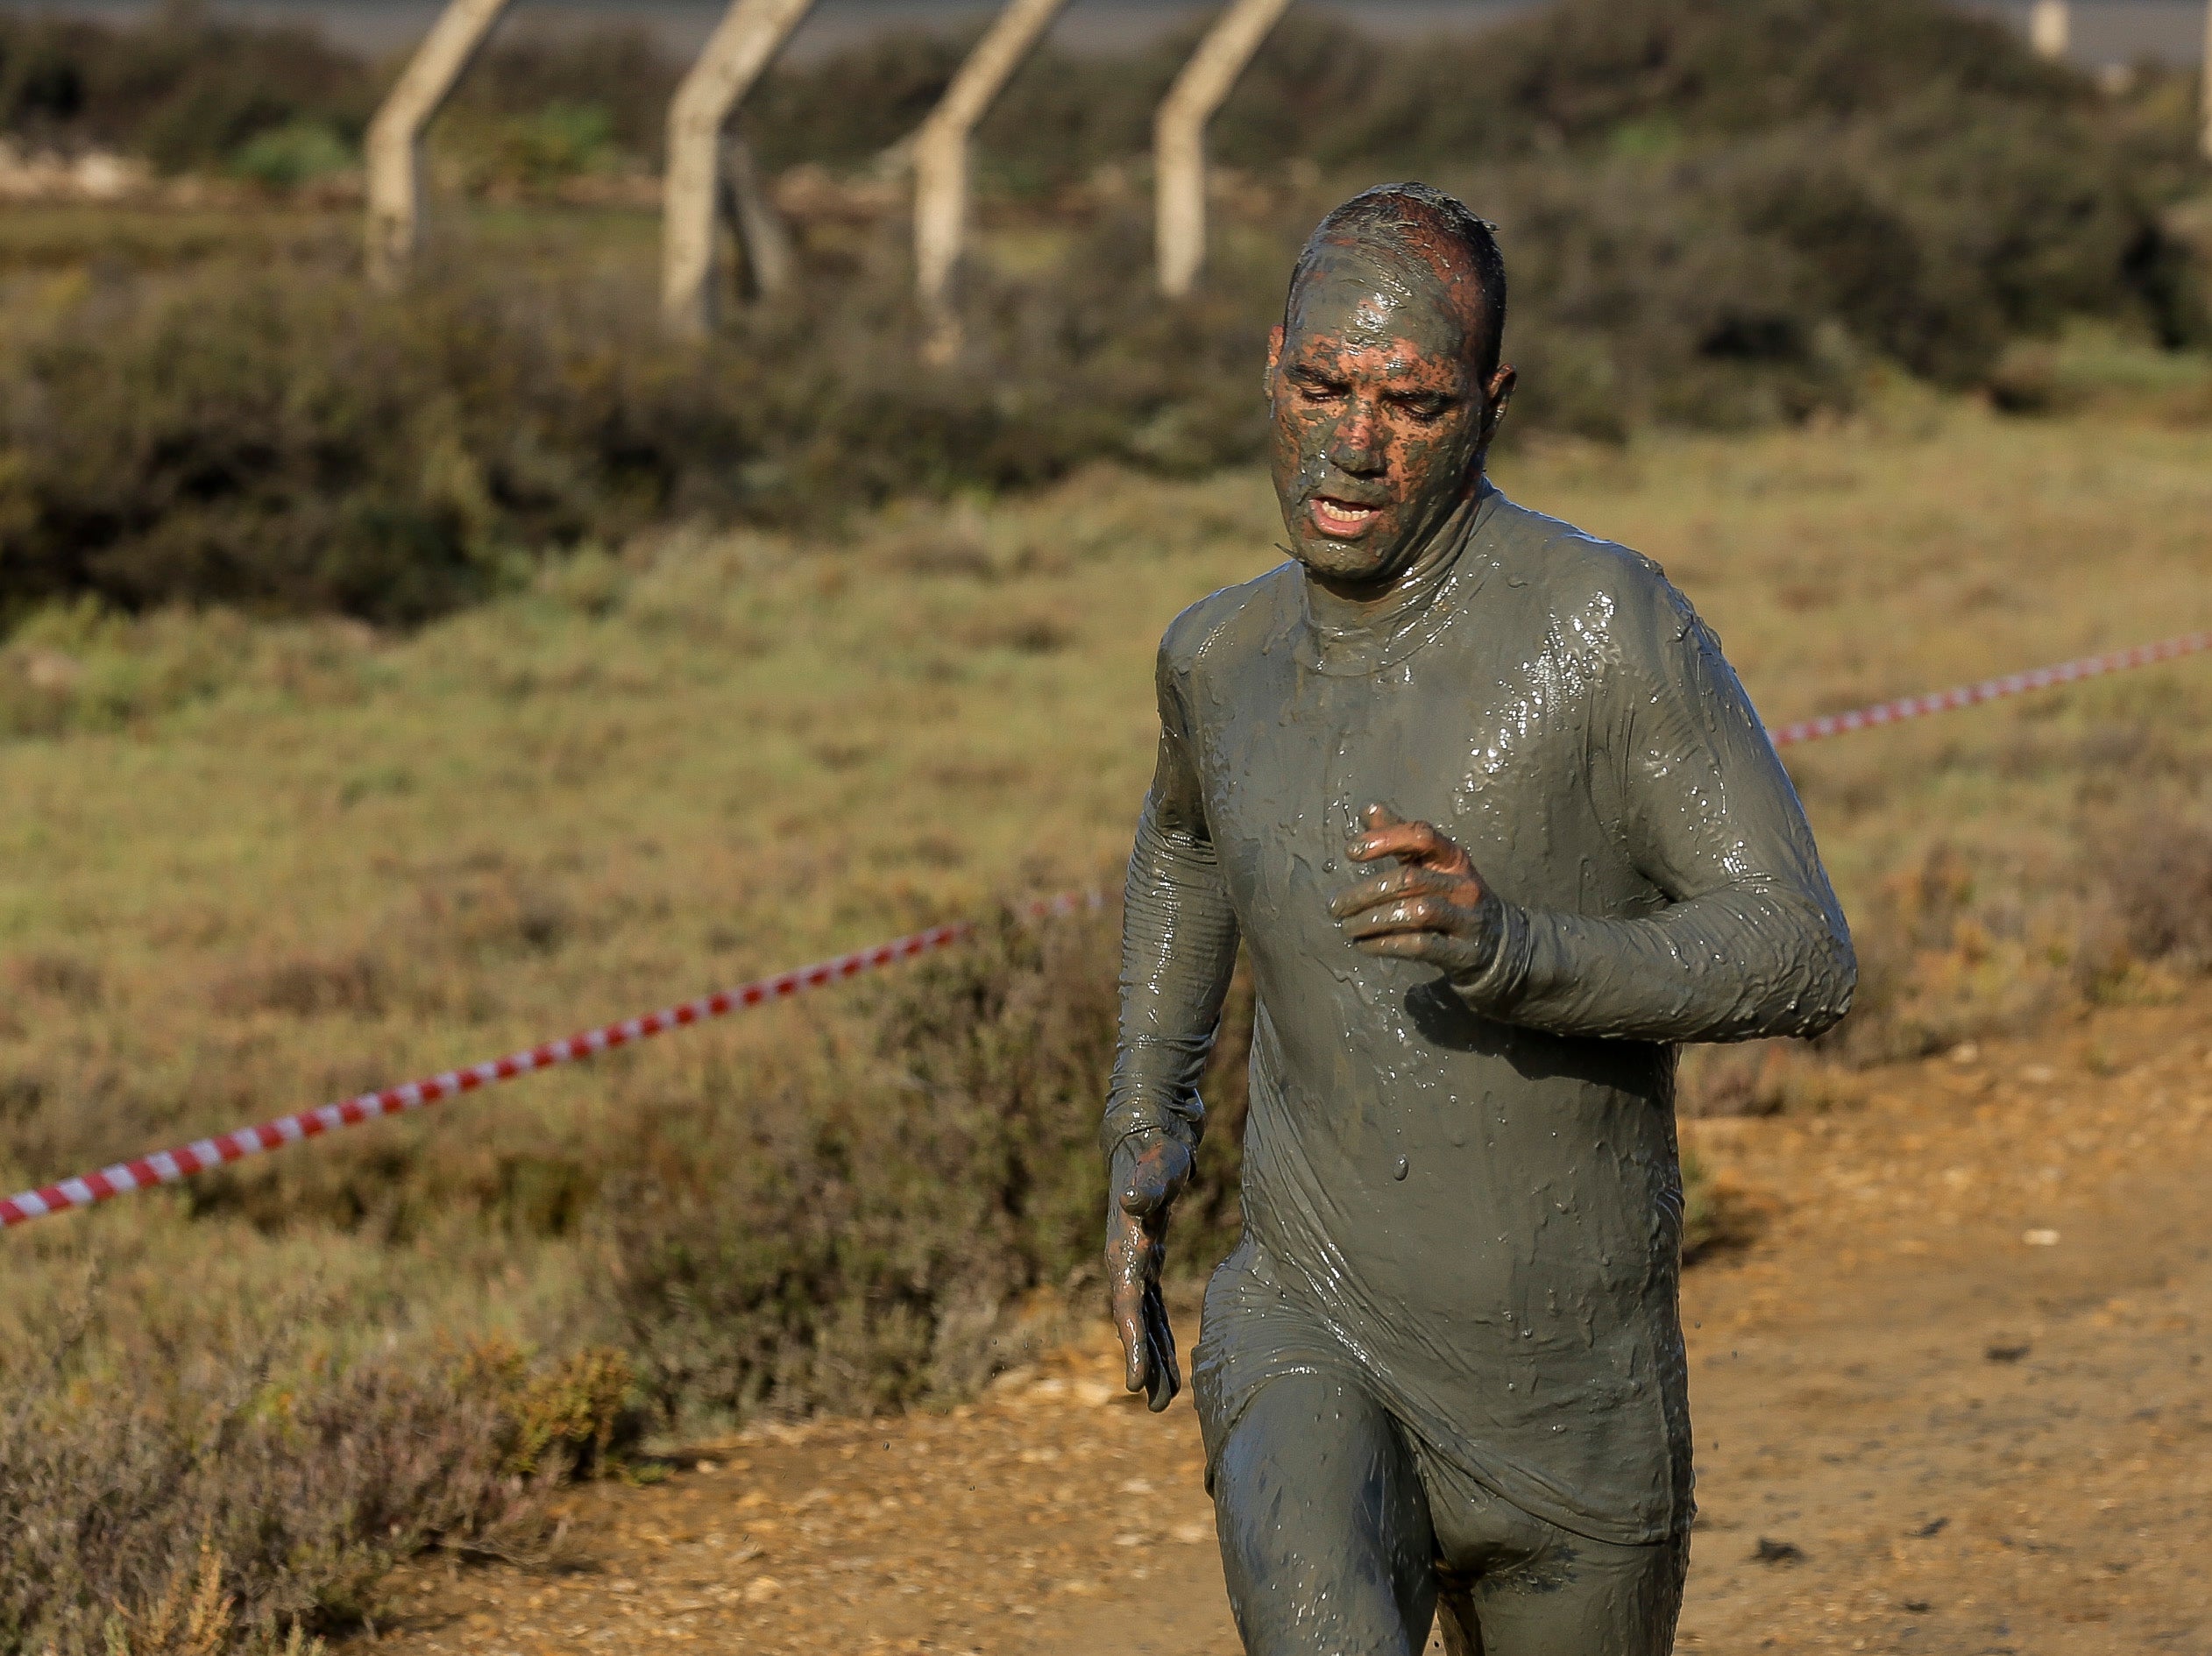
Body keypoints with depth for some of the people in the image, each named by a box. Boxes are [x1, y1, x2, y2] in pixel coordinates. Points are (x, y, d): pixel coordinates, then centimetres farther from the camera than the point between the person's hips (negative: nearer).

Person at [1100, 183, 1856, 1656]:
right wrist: (1145, 1127, 14)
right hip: (1316, 1359, 1)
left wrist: (1518, 948, -37)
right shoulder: (1227, 653, -1)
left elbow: (1805, 956, -19)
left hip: (1576, 1403, -1)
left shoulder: (1609, 620, -16)